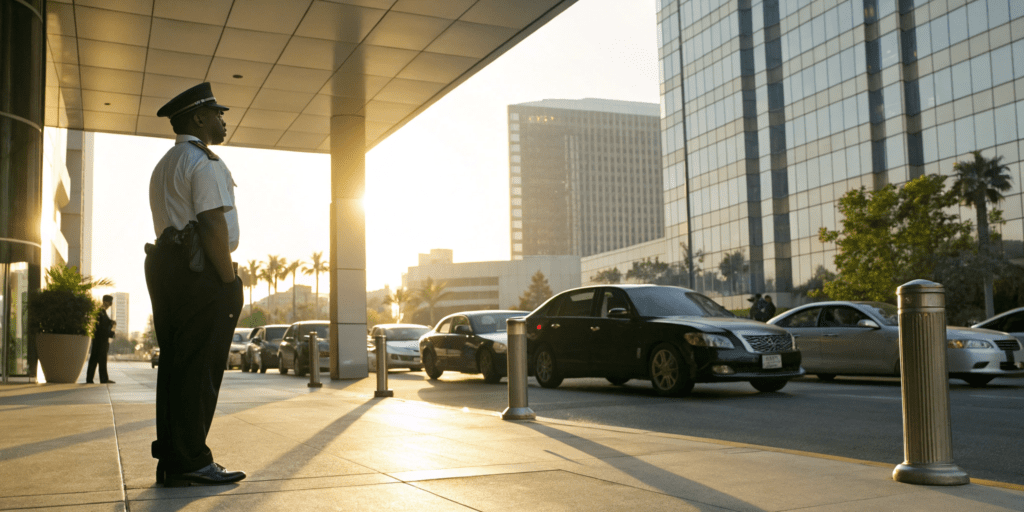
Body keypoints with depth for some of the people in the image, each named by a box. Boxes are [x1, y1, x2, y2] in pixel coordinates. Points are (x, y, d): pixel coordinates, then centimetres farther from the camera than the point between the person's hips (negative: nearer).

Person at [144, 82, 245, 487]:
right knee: (200, 367, -7)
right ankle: (190, 463, -3)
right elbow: (213, 226, -18)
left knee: (174, 366, 10)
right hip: (202, 273, -10)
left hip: (166, 268, 10)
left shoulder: (165, 165, 24)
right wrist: (231, 282, -16)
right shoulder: (204, 162, -8)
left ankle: (171, 462, 14)